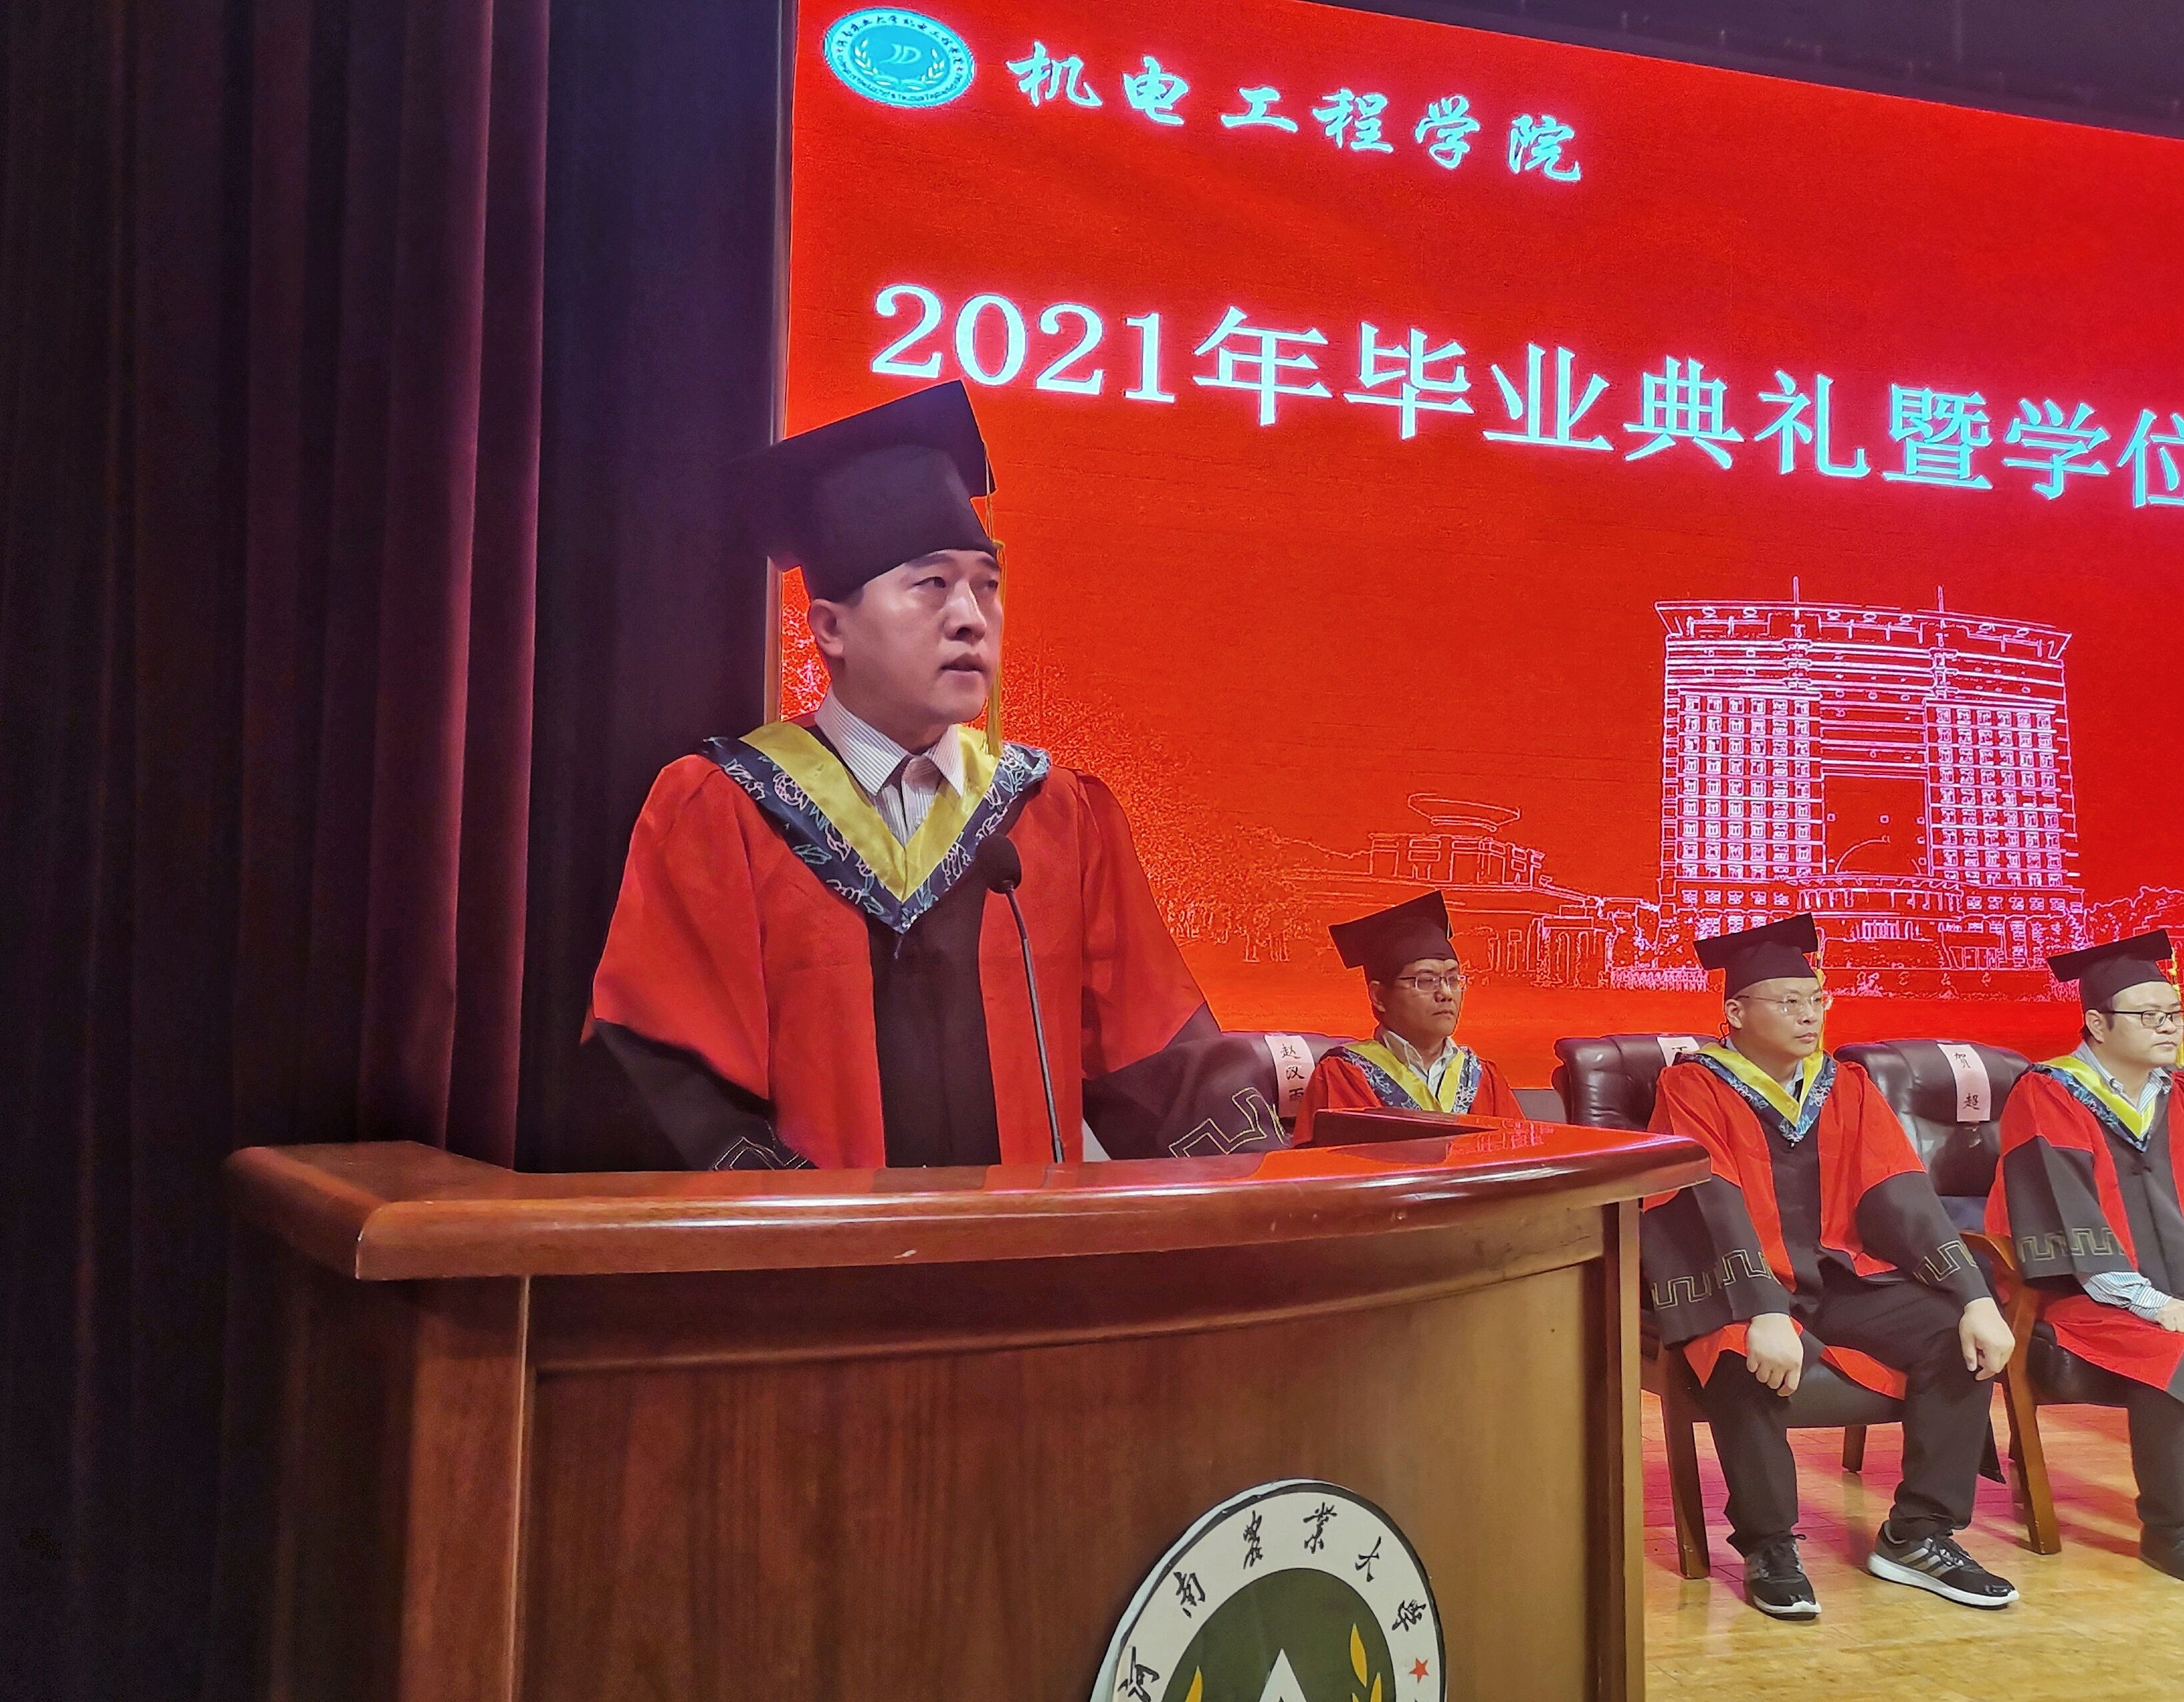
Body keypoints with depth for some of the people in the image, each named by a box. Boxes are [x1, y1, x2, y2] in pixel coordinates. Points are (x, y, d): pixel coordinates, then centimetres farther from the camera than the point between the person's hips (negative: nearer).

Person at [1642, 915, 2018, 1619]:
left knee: (1961, 1337, -17)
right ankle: (1768, 1547, -13)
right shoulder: (1693, 1087, -8)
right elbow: (1716, 1208, -21)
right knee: (1748, 1365, -36)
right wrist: (1763, 1315, -35)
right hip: (1736, 1287, -5)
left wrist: (1976, 1298, -14)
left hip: (1842, 1279, 6)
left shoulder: (1847, 1088, 8)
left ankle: (1918, 1536, -4)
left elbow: (1903, 1199, 0)